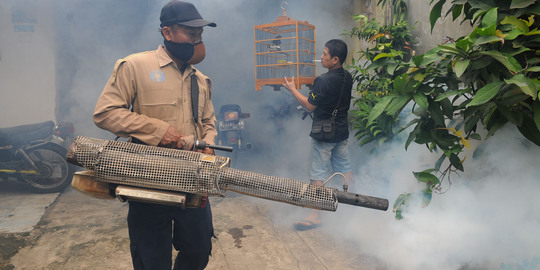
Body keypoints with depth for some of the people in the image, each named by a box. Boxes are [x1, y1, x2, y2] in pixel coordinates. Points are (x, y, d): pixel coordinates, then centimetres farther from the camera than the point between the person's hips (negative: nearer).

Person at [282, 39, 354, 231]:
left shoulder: (323, 81, -22)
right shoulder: (347, 77, 3)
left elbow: (310, 105, -16)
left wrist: (292, 89, -6)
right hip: (342, 130, 8)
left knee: (318, 175, -1)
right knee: (345, 168, 19)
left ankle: (315, 215, 5)